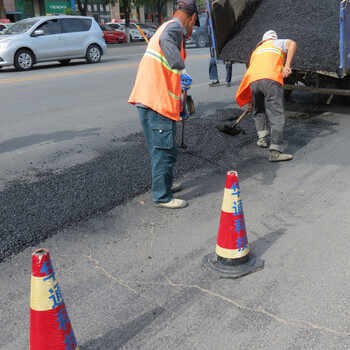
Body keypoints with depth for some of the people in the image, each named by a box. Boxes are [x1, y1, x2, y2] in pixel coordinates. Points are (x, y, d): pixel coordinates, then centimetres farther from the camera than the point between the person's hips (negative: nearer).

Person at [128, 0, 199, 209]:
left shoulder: (168, 28, 25)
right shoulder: (175, 27, -6)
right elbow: (166, 41, -33)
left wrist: (179, 107, 34)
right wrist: (182, 70, -34)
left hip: (148, 101, 10)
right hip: (157, 103, -10)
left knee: (161, 150, 22)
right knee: (165, 151, -1)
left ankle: (164, 185, 37)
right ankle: (163, 197, 9)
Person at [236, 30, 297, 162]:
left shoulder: (256, 51, 39)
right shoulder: (277, 43, 27)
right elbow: (292, 44, 3)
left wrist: (249, 102, 43)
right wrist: (287, 66, -2)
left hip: (253, 81, 4)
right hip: (271, 79, -4)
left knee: (258, 111, 28)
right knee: (277, 115, -6)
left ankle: (262, 139, 27)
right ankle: (275, 152, -14)